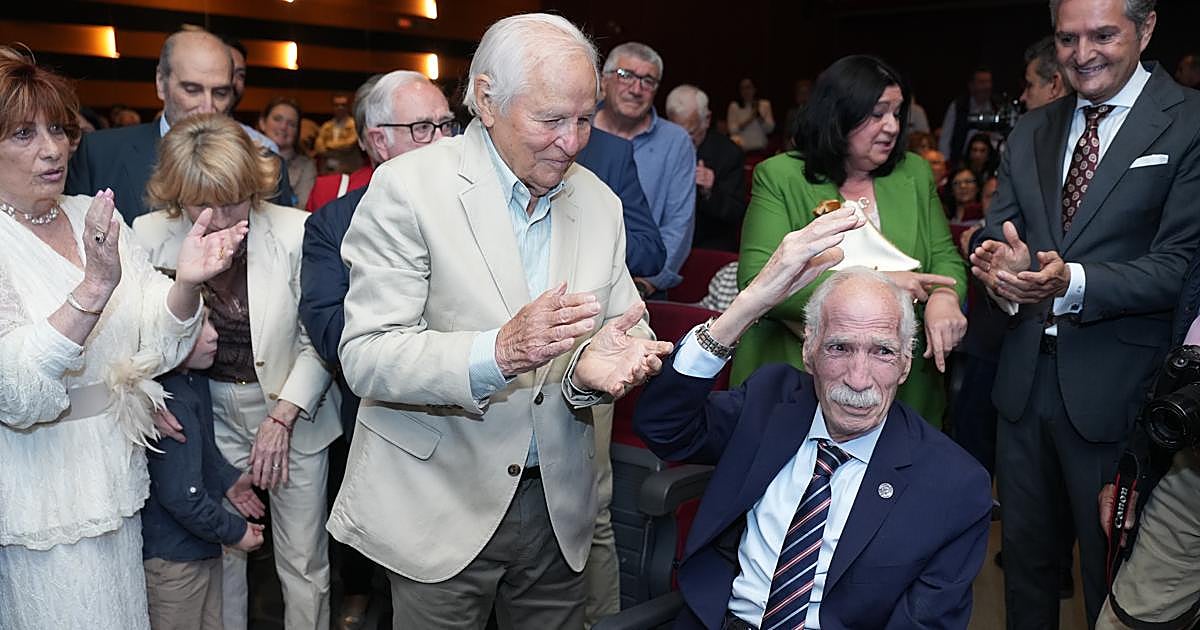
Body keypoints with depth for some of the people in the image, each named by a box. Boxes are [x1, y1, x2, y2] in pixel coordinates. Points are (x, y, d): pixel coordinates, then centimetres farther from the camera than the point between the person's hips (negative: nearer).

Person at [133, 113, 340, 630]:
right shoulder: (152, 234, -9)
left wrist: (282, 418, -12)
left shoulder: (297, 232, -17)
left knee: (304, 561, 8)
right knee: (219, 552, 12)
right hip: (212, 414, 2)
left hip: (293, 410, -2)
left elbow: (317, 343, -9)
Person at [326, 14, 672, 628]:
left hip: (560, 504, 5)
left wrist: (599, 363, -21)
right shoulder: (408, 187, -12)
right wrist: (497, 351, -34)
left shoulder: (599, 203, 4)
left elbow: (627, 326, 4)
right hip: (440, 510, -4)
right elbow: (365, 358, -18)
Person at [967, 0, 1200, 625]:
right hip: (1024, 378, 5)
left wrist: (1073, 283, -31)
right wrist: (1002, 264, -19)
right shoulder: (1031, 132, 10)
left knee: (1111, 572, 11)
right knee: (1024, 554, 20)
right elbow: (994, 232, 5)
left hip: (1115, 388, -5)